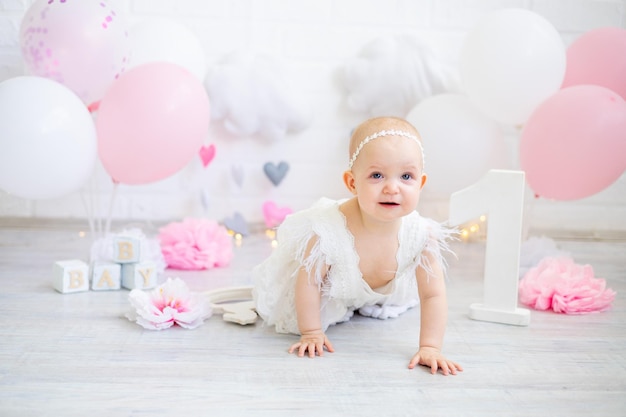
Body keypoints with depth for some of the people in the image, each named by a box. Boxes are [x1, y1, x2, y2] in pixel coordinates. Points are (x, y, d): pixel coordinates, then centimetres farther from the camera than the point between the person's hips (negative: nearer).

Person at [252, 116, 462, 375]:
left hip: (384, 292, 3)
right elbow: (308, 282, -28)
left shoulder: (422, 235, -36)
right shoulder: (327, 232, -43)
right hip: (332, 288, -2)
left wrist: (429, 348, -31)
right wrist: (311, 333, -19)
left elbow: (433, 295, -26)